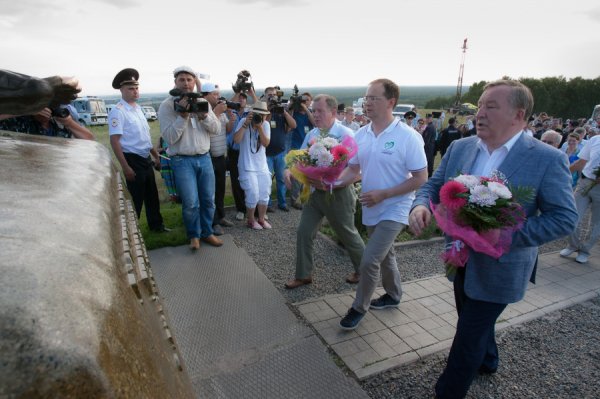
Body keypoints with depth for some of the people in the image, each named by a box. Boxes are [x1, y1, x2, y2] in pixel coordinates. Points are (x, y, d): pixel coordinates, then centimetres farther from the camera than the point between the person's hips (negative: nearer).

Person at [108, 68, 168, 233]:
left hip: (146, 159, 8)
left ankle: (156, 225, 34)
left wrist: (156, 156, 20)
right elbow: (114, 141, -20)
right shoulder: (118, 111, -14)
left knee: (152, 195, 18)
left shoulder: (138, 108, 11)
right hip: (133, 160, -8)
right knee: (136, 198, 1)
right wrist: (125, 167, -24)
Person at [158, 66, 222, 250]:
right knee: (191, 203, -7)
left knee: (208, 200, 8)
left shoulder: (202, 102, 9)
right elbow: (170, 137, -11)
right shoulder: (167, 106, -4)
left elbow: (216, 129, 4)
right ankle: (194, 235, 17)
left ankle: (206, 232, 26)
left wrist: (204, 115, -13)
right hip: (182, 160, -4)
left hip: (204, 158, 4)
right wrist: (183, 115, -19)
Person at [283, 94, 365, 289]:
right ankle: (303, 275, 24)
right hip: (315, 191, 6)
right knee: (304, 233, 6)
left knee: (348, 235, 12)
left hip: (338, 193, -6)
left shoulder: (345, 135, -18)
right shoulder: (311, 134, 4)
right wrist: (289, 170, -11)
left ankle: (363, 269, 38)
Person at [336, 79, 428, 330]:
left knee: (369, 260, -10)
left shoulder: (408, 137, -18)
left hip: (394, 210, -6)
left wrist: (383, 194, -23)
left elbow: (420, 178, -16)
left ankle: (359, 307, 14)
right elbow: (354, 170, 7)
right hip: (371, 210, 6)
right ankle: (393, 295, 45)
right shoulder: (361, 135, 0)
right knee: (385, 255, 22)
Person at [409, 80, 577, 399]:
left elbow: (564, 217, -14)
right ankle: (487, 362, 58)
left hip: (499, 267, -5)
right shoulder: (459, 147, -3)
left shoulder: (547, 159, -16)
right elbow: (433, 186, 0)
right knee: (474, 321, 28)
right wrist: (420, 206, -22)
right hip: (462, 258, 6)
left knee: (468, 336, 3)